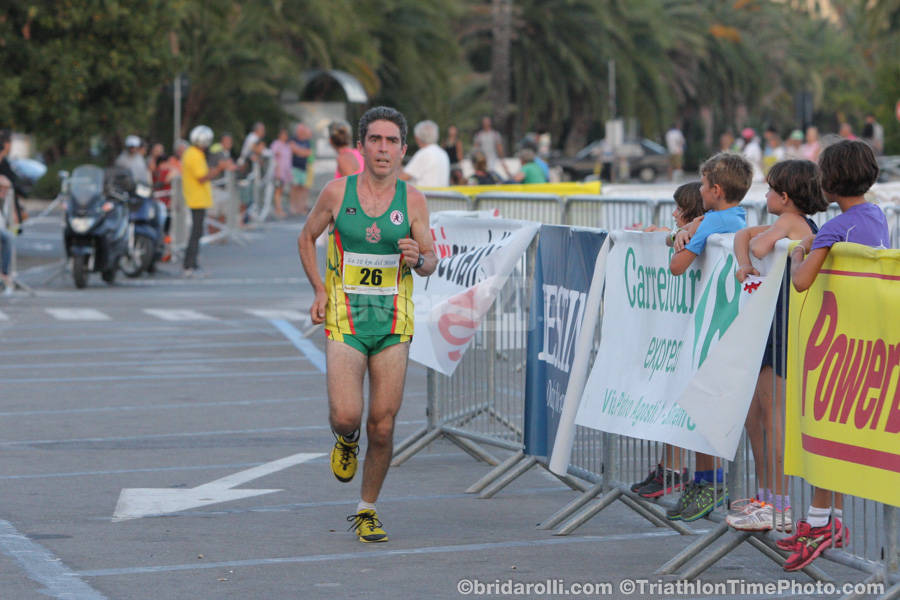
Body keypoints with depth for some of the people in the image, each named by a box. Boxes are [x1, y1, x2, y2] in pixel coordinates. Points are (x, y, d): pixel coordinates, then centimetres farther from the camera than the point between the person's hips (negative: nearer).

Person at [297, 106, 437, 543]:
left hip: (393, 322, 1)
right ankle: (346, 441, 22)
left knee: (382, 427, 0)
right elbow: (306, 238, 13)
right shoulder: (337, 192, -2)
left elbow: (430, 263, 6)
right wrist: (319, 291, 1)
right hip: (345, 319, -1)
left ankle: (367, 511, 20)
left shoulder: (412, 199, 0)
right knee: (345, 416, -16)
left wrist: (418, 259, -19)